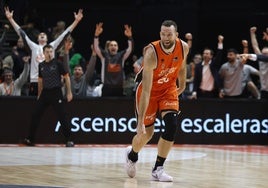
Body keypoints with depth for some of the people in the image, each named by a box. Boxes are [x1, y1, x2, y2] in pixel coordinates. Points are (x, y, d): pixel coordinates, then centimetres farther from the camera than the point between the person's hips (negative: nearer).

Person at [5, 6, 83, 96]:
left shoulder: (52, 46, 13)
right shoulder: (34, 47, 13)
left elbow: (64, 34, 10)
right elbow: (22, 34, 11)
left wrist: (76, 21, 5)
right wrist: (10, 19, 8)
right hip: (35, 80, 0)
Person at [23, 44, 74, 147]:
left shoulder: (58, 64, -5)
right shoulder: (41, 65, 9)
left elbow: (66, 77, -3)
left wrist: (69, 92, -7)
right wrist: (39, 95, 19)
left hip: (56, 92, -5)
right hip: (45, 92, 5)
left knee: (62, 116, -9)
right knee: (35, 115, 2)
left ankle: (68, 140, -3)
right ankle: (30, 139, 11)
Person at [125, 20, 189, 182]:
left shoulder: (183, 47, -19)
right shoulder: (152, 53, -34)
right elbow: (146, 90, -36)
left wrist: (182, 86, 20)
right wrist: (140, 121, -38)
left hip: (169, 89, 4)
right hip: (150, 91, -4)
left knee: (172, 126, -17)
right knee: (146, 133, 4)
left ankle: (158, 169, -4)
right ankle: (132, 154, 41)